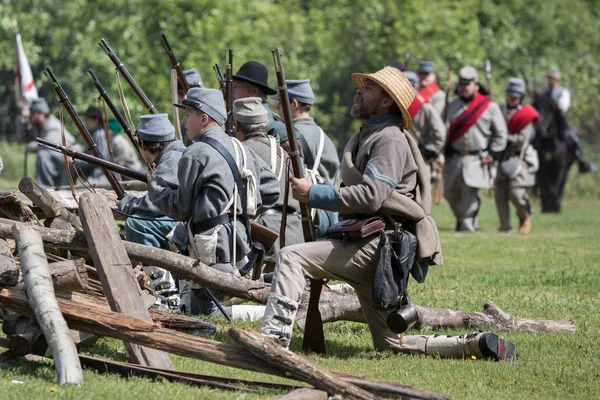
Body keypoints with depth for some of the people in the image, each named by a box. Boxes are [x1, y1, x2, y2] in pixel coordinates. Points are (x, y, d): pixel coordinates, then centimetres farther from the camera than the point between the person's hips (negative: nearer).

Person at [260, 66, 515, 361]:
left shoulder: (389, 139, -9)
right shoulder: (367, 136, 24)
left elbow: (369, 196, -22)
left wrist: (313, 194, -18)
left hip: (375, 246, -11)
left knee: (292, 257, -21)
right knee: (392, 344, 10)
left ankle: (273, 339, -30)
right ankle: (476, 345, 7)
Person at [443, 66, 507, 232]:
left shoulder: (490, 106, 0)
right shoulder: (452, 105, 9)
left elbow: (500, 133, 2)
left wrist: (493, 154, -5)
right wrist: (443, 153, 6)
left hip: (476, 160, -4)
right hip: (454, 159, 4)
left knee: (469, 194, -12)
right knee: (450, 193, 5)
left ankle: (467, 227, -2)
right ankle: (460, 218, 29)